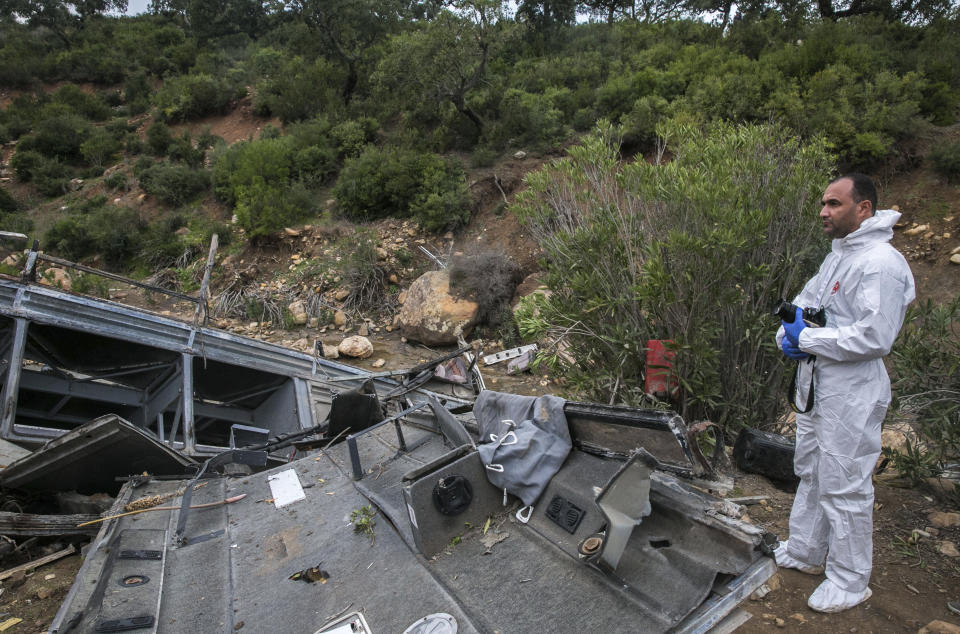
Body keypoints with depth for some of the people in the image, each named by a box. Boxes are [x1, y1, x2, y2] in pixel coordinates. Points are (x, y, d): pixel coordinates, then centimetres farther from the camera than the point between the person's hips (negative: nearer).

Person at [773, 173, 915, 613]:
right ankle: (804, 553, 39)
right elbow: (804, 300, 16)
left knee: (845, 487, 4)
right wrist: (788, 334, -4)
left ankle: (850, 582, 23)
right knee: (810, 473, 21)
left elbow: (874, 337, -26)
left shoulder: (881, 262, -20)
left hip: (851, 393, -10)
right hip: (817, 383, 10)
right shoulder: (838, 255, 12)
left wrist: (807, 339, -19)